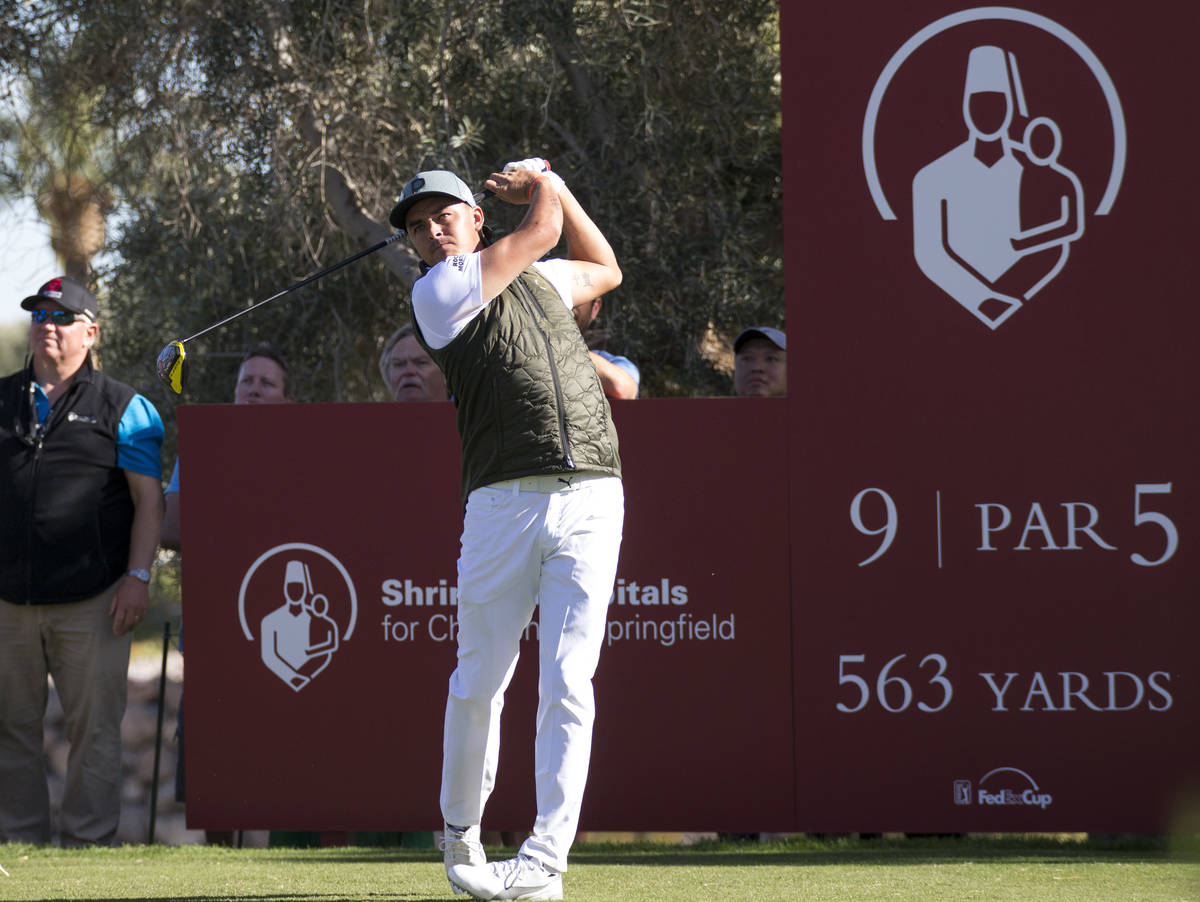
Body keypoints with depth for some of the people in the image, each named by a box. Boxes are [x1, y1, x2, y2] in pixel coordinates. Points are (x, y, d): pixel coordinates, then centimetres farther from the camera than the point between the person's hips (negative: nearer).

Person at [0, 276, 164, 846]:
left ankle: (87, 843, 0)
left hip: (91, 601, -3)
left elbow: (148, 500, 2)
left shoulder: (123, 408, 6)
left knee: (94, 729, -4)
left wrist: (138, 577, -9)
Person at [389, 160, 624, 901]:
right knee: (480, 683, 1)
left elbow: (605, 269, 41)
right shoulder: (438, 292, 2)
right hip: (505, 501, -3)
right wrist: (541, 188, 25)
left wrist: (554, 187, 32)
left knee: (567, 683, -8)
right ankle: (461, 833, 22)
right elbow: (542, 231, 5)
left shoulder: (538, 277, 21)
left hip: (592, 499, 3)